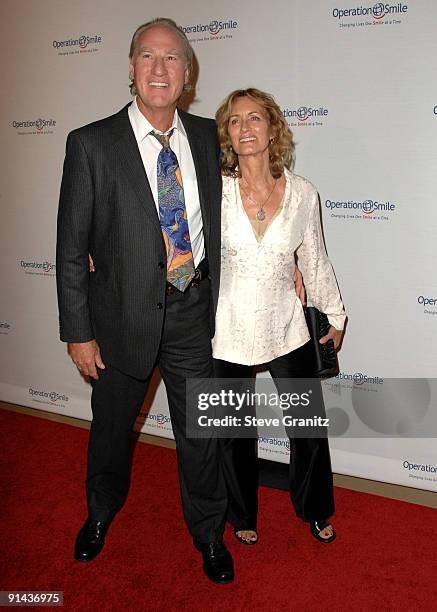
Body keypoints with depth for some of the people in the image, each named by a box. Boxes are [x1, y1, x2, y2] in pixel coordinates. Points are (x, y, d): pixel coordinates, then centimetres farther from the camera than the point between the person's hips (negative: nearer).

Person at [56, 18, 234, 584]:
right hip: (124, 314, -1)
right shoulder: (91, 144, -9)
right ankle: (101, 513, 50)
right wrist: (78, 332, -8)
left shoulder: (207, 136, 2)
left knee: (201, 432, 14)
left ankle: (208, 533, 39)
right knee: (111, 426, 20)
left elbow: (218, 216, 15)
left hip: (194, 311, 2)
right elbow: (71, 248, -7)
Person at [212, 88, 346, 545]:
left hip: (286, 330, 1)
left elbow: (314, 260, 6)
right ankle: (242, 515, 43)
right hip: (227, 332, -1)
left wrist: (335, 315, 15)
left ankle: (315, 510, 42)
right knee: (235, 432, 16)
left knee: (309, 428, 12)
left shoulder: (302, 193, -5)